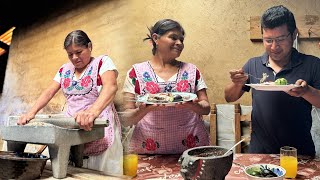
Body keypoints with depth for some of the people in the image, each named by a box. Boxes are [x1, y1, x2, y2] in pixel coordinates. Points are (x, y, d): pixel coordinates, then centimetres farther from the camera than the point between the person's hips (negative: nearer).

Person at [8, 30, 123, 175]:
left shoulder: (102, 62, -7)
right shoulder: (65, 69, 13)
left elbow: (111, 86, -25)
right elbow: (49, 92, 9)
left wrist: (93, 111, -43)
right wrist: (31, 112, -8)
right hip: (71, 128, 5)